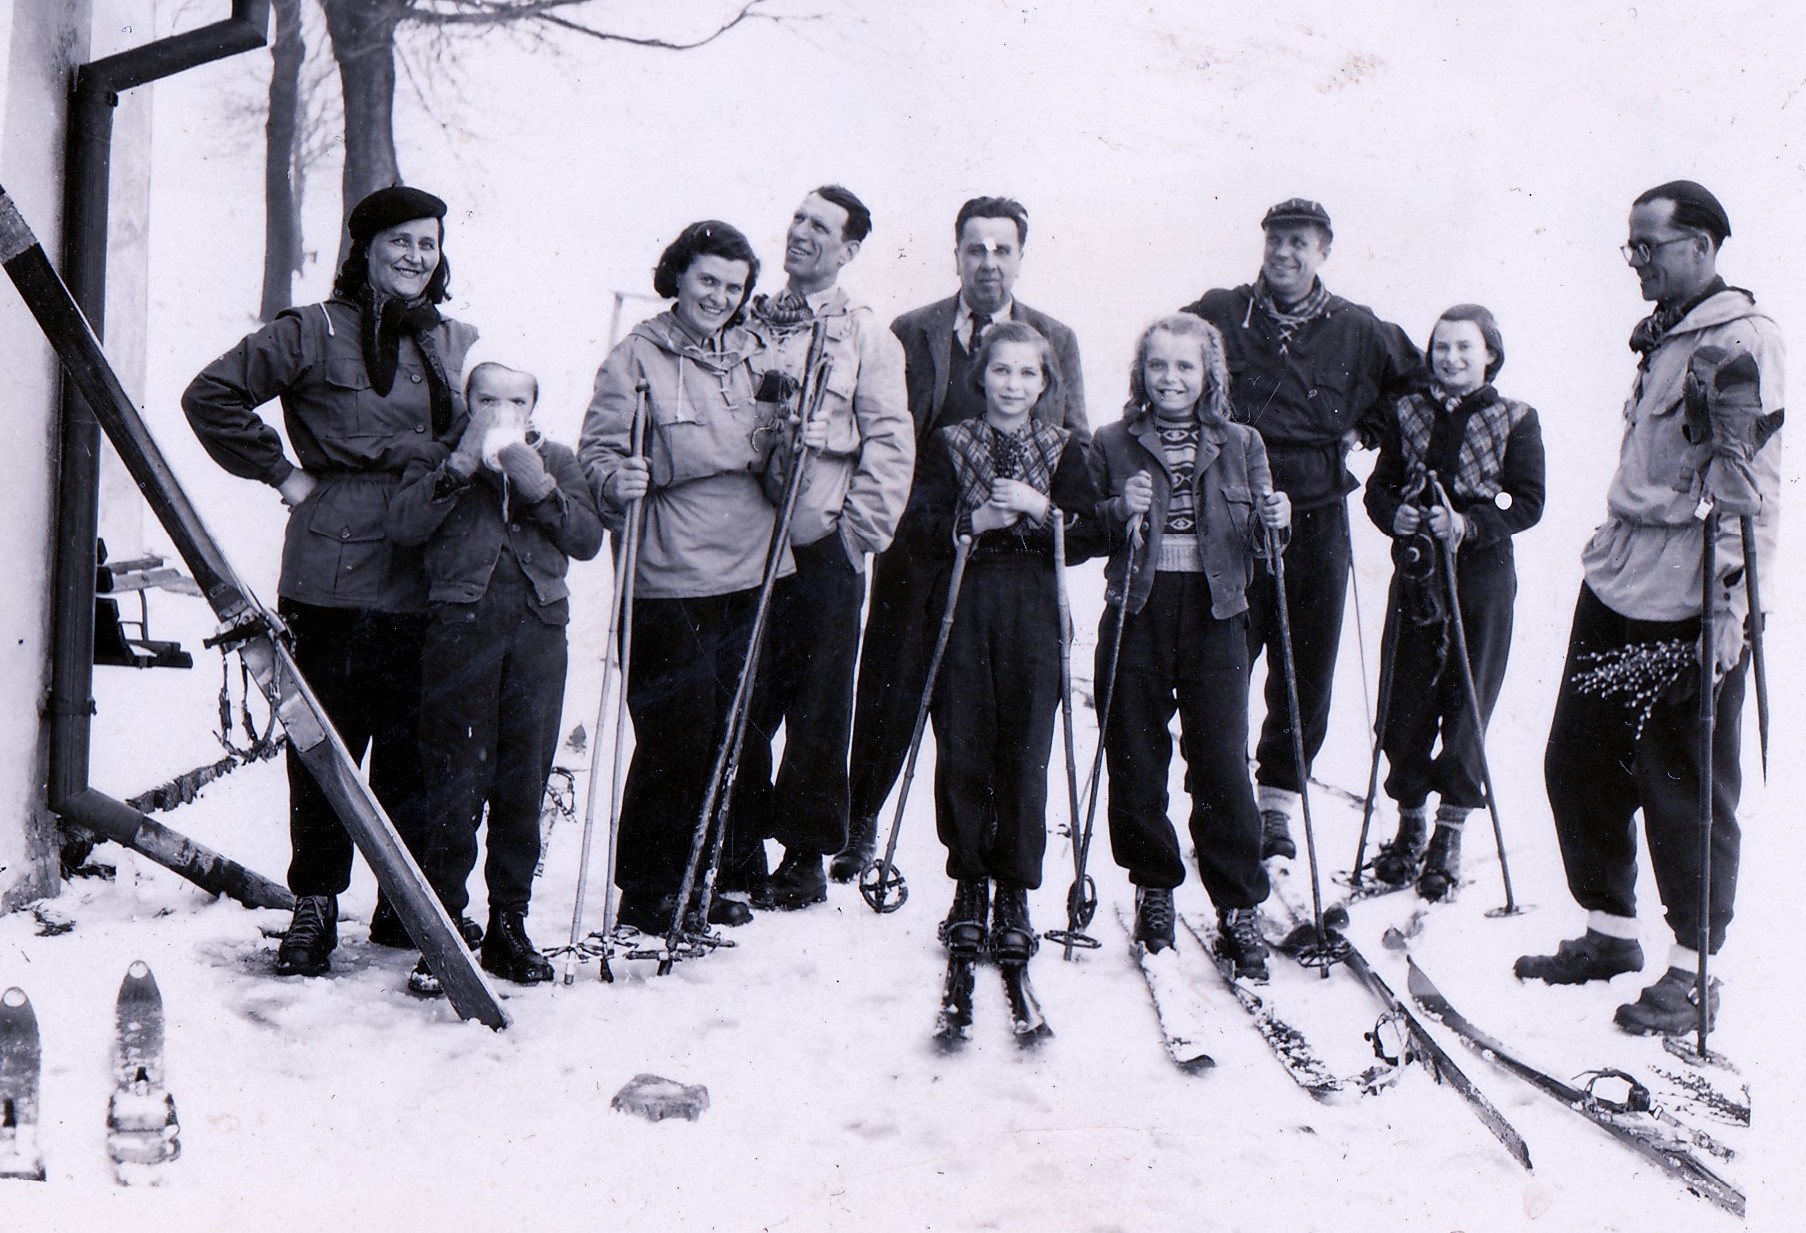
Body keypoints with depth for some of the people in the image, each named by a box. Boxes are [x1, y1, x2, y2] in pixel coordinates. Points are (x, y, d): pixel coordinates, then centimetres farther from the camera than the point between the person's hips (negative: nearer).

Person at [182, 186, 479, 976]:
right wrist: (281, 473, -2)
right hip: (334, 576, -4)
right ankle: (314, 906, 13)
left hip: (427, 585, 4)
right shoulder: (315, 333, 0)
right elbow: (211, 394, -1)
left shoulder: (458, 344, 14)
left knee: (416, 748, 8)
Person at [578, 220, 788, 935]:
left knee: (727, 736, 11)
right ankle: (643, 893, 9)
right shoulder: (639, 355, -4)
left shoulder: (752, 356, 13)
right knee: (673, 737, -5)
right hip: (669, 580, -6)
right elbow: (596, 450, -8)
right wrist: (618, 482, -28)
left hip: (750, 573, 6)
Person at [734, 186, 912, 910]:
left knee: (817, 707, 3)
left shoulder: (865, 336, 1)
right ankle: (740, 845, 18)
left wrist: (858, 531, -9)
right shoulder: (751, 323, 12)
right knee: (739, 702, 6)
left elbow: (891, 442, -4)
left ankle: (806, 855, 12)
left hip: (822, 550, -3)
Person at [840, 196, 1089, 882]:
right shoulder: (911, 333, 6)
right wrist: (924, 512, -8)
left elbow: (1079, 447, 9)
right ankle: (859, 826, 22)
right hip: (919, 549, 0)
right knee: (890, 689, 5)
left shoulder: (1056, 341, 10)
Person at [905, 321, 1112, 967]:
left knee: (1024, 752, -4)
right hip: (964, 607, 1)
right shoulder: (950, 444, 10)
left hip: (1034, 612, 0)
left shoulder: (1062, 449, 10)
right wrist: (976, 522, -13)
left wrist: (1040, 508, -12)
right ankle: (969, 884, 13)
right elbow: (922, 531, 1)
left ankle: (1014, 897, 4)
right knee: (962, 749, -1)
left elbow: (1093, 537, 2)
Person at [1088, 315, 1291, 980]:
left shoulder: (1240, 445, 11)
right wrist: (1118, 512, -11)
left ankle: (1239, 908, 4)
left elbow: (1256, 540, 12)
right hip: (1136, 611, 0)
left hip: (1215, 615, 0)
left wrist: (1271, 521, -9)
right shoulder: (1112, 444, 8)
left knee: (1223, 763, -4)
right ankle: (1154, 888, 22)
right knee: (1135, 761, 4)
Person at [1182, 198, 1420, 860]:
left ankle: (1278, 803, 17)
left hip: (1317, 520, 2)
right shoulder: (1218, 316, 1)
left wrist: (1364, 429, 12)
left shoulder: (1357, 330, 6)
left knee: (1306, 672, 4)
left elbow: (1416, 379, 23)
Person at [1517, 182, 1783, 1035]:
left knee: (1683, 789, 0)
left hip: (1688, 610, -9)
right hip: (1616, 589, 9)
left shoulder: (1740, 341, -12)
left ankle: (1693, 972, 14)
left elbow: (1747, 486, -18)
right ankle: (1610, 931, 29)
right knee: (1578, 763, 13)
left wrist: (1730, 599, -22)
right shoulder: (1661, 335, 16)